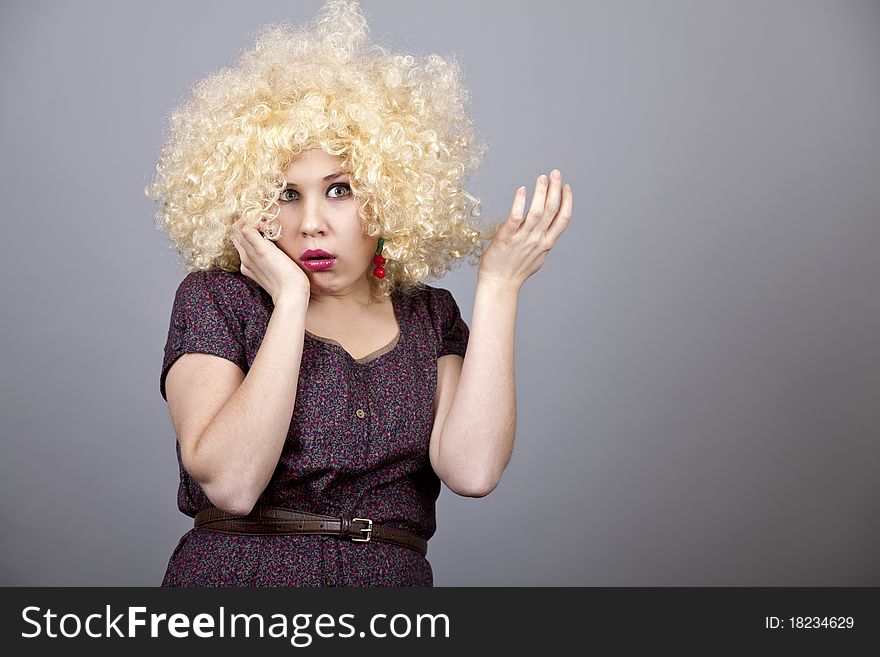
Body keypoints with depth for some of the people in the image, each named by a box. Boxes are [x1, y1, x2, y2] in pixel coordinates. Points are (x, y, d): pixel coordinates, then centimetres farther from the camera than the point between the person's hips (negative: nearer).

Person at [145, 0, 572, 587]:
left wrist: (498, 286, -6)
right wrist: (290, 300, -12)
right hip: (234, 573, -2)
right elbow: (230, 483, -13)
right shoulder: (215, 300, 1)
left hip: (394, 575, 2)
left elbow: (471, 470, -9)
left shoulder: (429, 317, 8)